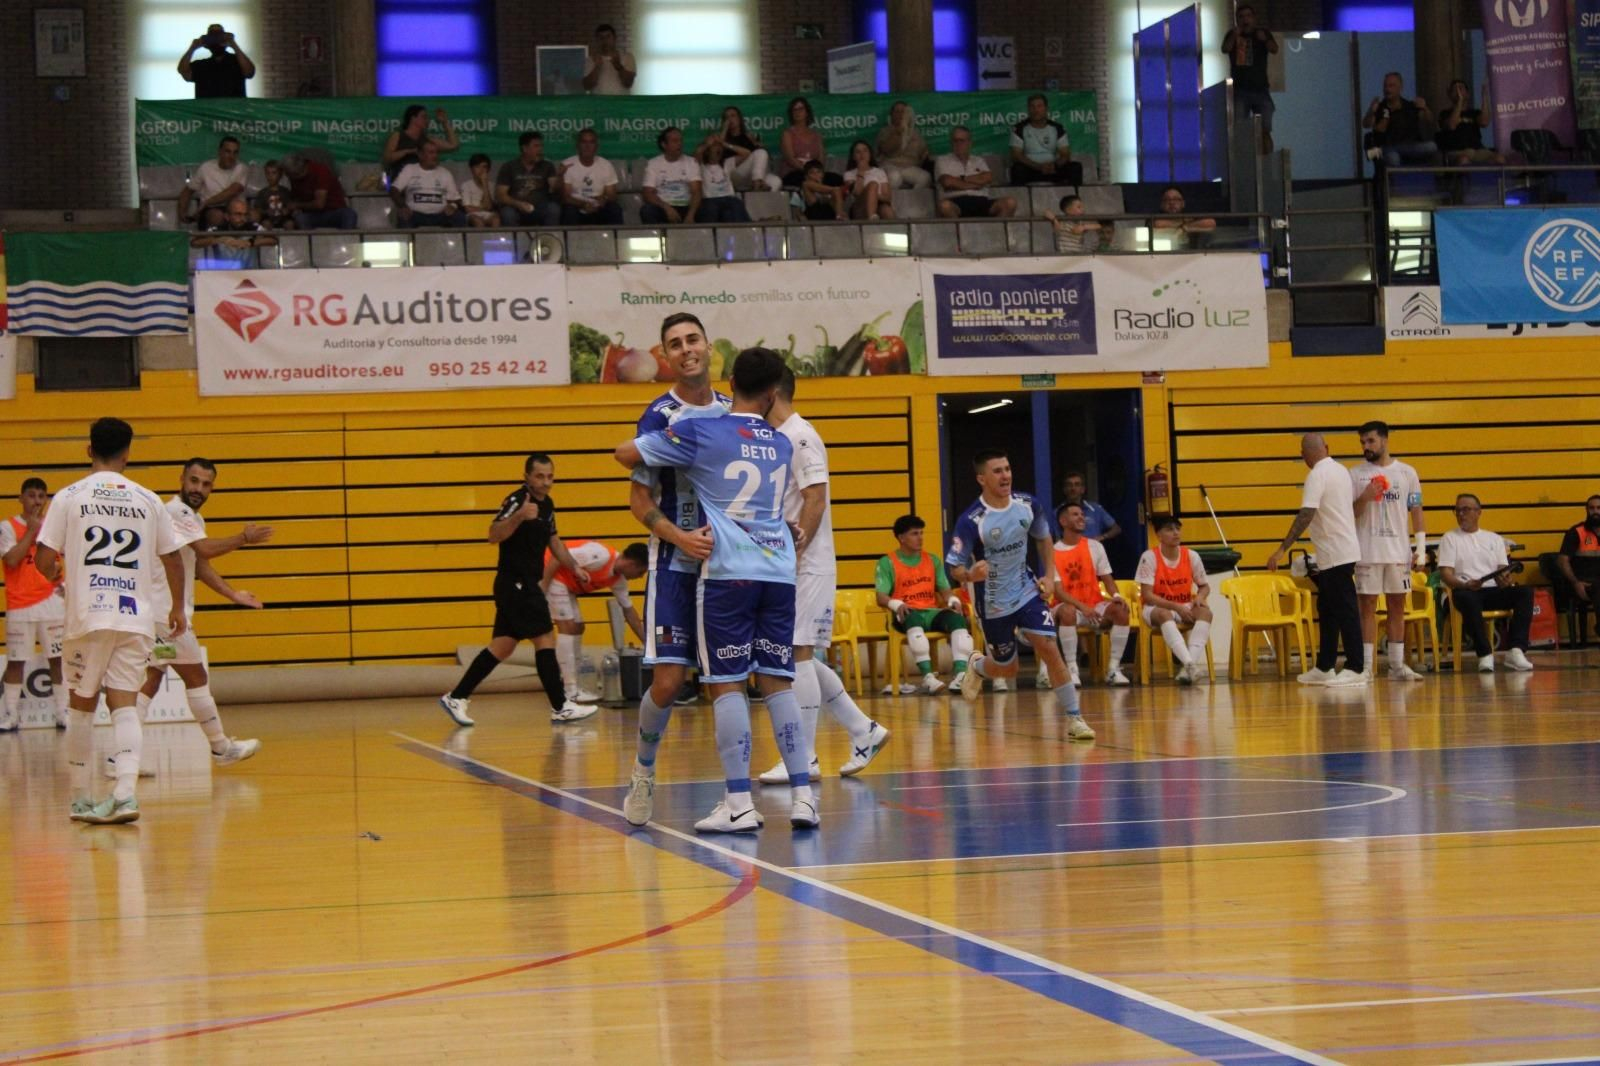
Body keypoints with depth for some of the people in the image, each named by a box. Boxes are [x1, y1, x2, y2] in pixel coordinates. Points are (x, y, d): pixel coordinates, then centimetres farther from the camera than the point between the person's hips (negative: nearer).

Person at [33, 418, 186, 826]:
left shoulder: (69, 497, 1)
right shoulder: (148, 500, 7)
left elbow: (43, 560, -2)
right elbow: (173, 561, 12)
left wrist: (56, 576, 21)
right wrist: (178, 608, 28)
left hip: (87, 616, -1)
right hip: (136, 616, 1)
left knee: (82, 704, 12)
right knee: (124, 703, 0)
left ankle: (81, 799, 18)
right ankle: (125, 793, -19)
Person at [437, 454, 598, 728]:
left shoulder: (547, 504, 12)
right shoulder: (517, 500, -15)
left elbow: (553, 541, 27)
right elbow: (494, 535, -28)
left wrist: (574, 567, 20)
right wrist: (520, 516, -41)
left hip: (525, 585, 9)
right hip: (515, 583, -9)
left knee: (503, 646, 9)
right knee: (545, 639, -8)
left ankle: (456, 698, 12)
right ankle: (560, 708, -4)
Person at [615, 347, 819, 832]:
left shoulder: (700, 433, -2)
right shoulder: (781, 444, 14)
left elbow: (625, 453, 5)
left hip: (728, 573, -4)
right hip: (779, 572, 4)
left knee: (727, 684, -2)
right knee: (778, 682, 8)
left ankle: (739, 803, -6)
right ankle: (802, 796, 3)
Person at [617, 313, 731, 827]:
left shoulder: (733, 413, 7)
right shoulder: (660, 417, -7)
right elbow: (639, 499, -8)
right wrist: (680, 537, -23)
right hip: (676, 568, -4)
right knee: (668, 680, -8)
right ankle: (643, 770, 16)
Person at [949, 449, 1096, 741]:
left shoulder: (1027, 505, -8)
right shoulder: (971, 521, -22)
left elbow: (1043, 539, 12)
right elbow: (954, 567, -17)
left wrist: (1050, 575, 1)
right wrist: (970, 575, -40)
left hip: (1027, 591, 3)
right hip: (994, 603, -2)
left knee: (1050, 649, -14)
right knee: (1007, 669, 11)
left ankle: (1074, 719, -7)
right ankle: (976, 665, 47)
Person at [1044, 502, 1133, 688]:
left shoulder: (1095, 546, 7)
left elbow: (1107, 578, 8)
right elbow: (1058, 591, -12)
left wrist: (1116, 595, -16)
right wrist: (1082, 607, -26)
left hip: (1095, 605, 3)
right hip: (1069, 606, -3)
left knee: (1121, 610, -26)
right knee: (1067, 612, -39)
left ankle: (1114, 668, -18)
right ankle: (1072, 669, -31)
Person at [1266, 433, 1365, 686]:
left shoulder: (1317, 475, -16)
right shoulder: (1341, 471, 11)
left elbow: (1306, 515, -24)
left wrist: (1283, 549, -25)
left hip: (1334, 554, -9)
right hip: (1346, 550, 9)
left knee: (1345, 611, -6)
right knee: (1328, 609, 14)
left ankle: (1355, 669, -4)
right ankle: (1324, 667, 18)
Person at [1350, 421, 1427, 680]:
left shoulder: (1407, 473, 6)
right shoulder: (1355, 474, 3)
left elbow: (1417, 511, 7)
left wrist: (1421, 549, 0)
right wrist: (1364, 499, -18)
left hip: (1399, 551, 2)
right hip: (1367, 552, -2)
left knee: (1397, 606, 5)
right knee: (1367, 606, -2)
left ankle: (1397, 665, 9)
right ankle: (1366, 666, -1)